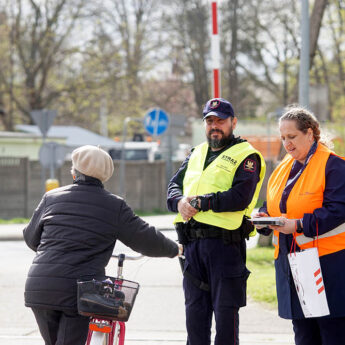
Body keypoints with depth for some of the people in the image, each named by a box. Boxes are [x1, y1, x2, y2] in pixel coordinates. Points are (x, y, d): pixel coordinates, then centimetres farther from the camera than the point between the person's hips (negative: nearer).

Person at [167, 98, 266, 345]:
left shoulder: (246, 156, -1)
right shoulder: (197, 154, 21)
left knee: (225, 311, -3)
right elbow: (174, 185, 14)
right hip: (192, 241, 6)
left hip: (225, 242, -6)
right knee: (195, 310, 11)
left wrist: (200, 202, -14)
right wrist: (180, 201, -9)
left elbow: (240, 198, -15)